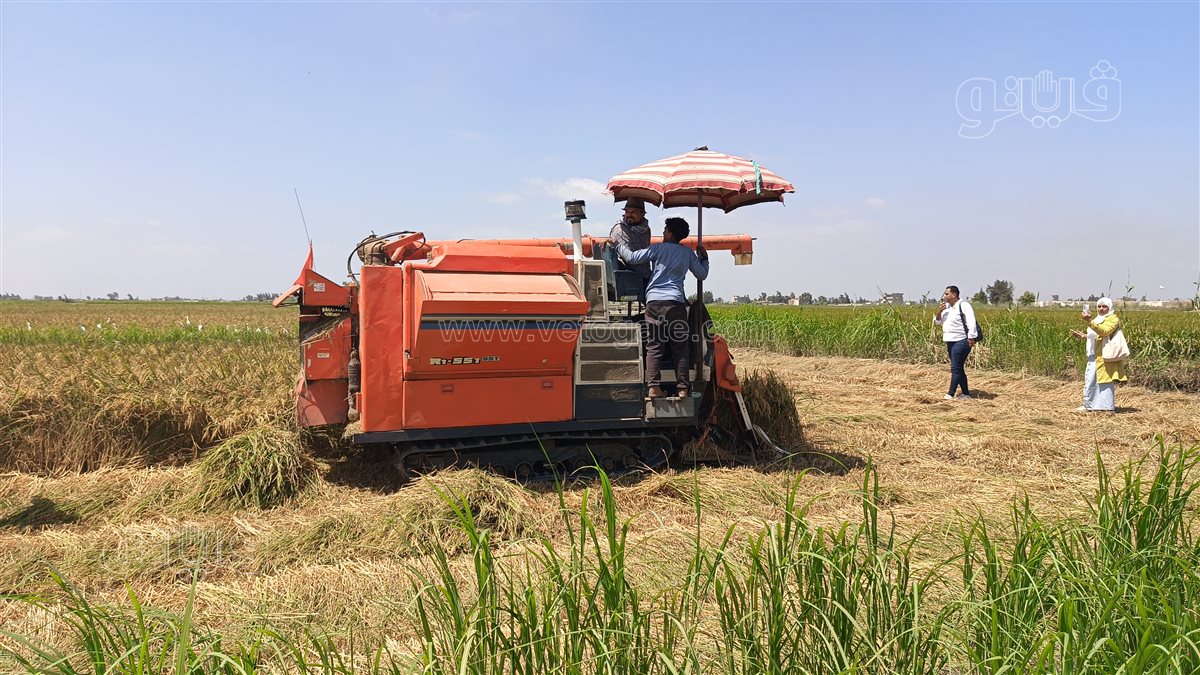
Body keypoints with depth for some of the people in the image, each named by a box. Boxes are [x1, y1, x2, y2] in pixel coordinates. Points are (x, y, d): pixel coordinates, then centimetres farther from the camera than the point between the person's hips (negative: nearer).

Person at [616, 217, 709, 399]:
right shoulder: (688, 253, 13)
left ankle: (654, 387, -7)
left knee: (654, 346, -1)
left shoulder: (659, 249, 4)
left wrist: (619, 245, 17)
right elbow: (702, 274, 20)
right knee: (679, 347, 5)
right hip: (676, 302, 2)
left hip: (655, 301, -2)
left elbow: (632, 257, 0)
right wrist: (704, 258, 38)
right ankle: (682, 388, 3)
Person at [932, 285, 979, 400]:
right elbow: (937, 322, 17)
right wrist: (939, 312, -1)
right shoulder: (946, 307, 14)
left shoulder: (963, 305, -11)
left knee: (956, 368, -10)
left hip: (961, 341, -9)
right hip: (950, 342, 9)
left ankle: (950, 394, -10)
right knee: (959, 369, 11)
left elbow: (971, 322, -18)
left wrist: (971, 338, -25)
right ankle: (966, 393, 18)